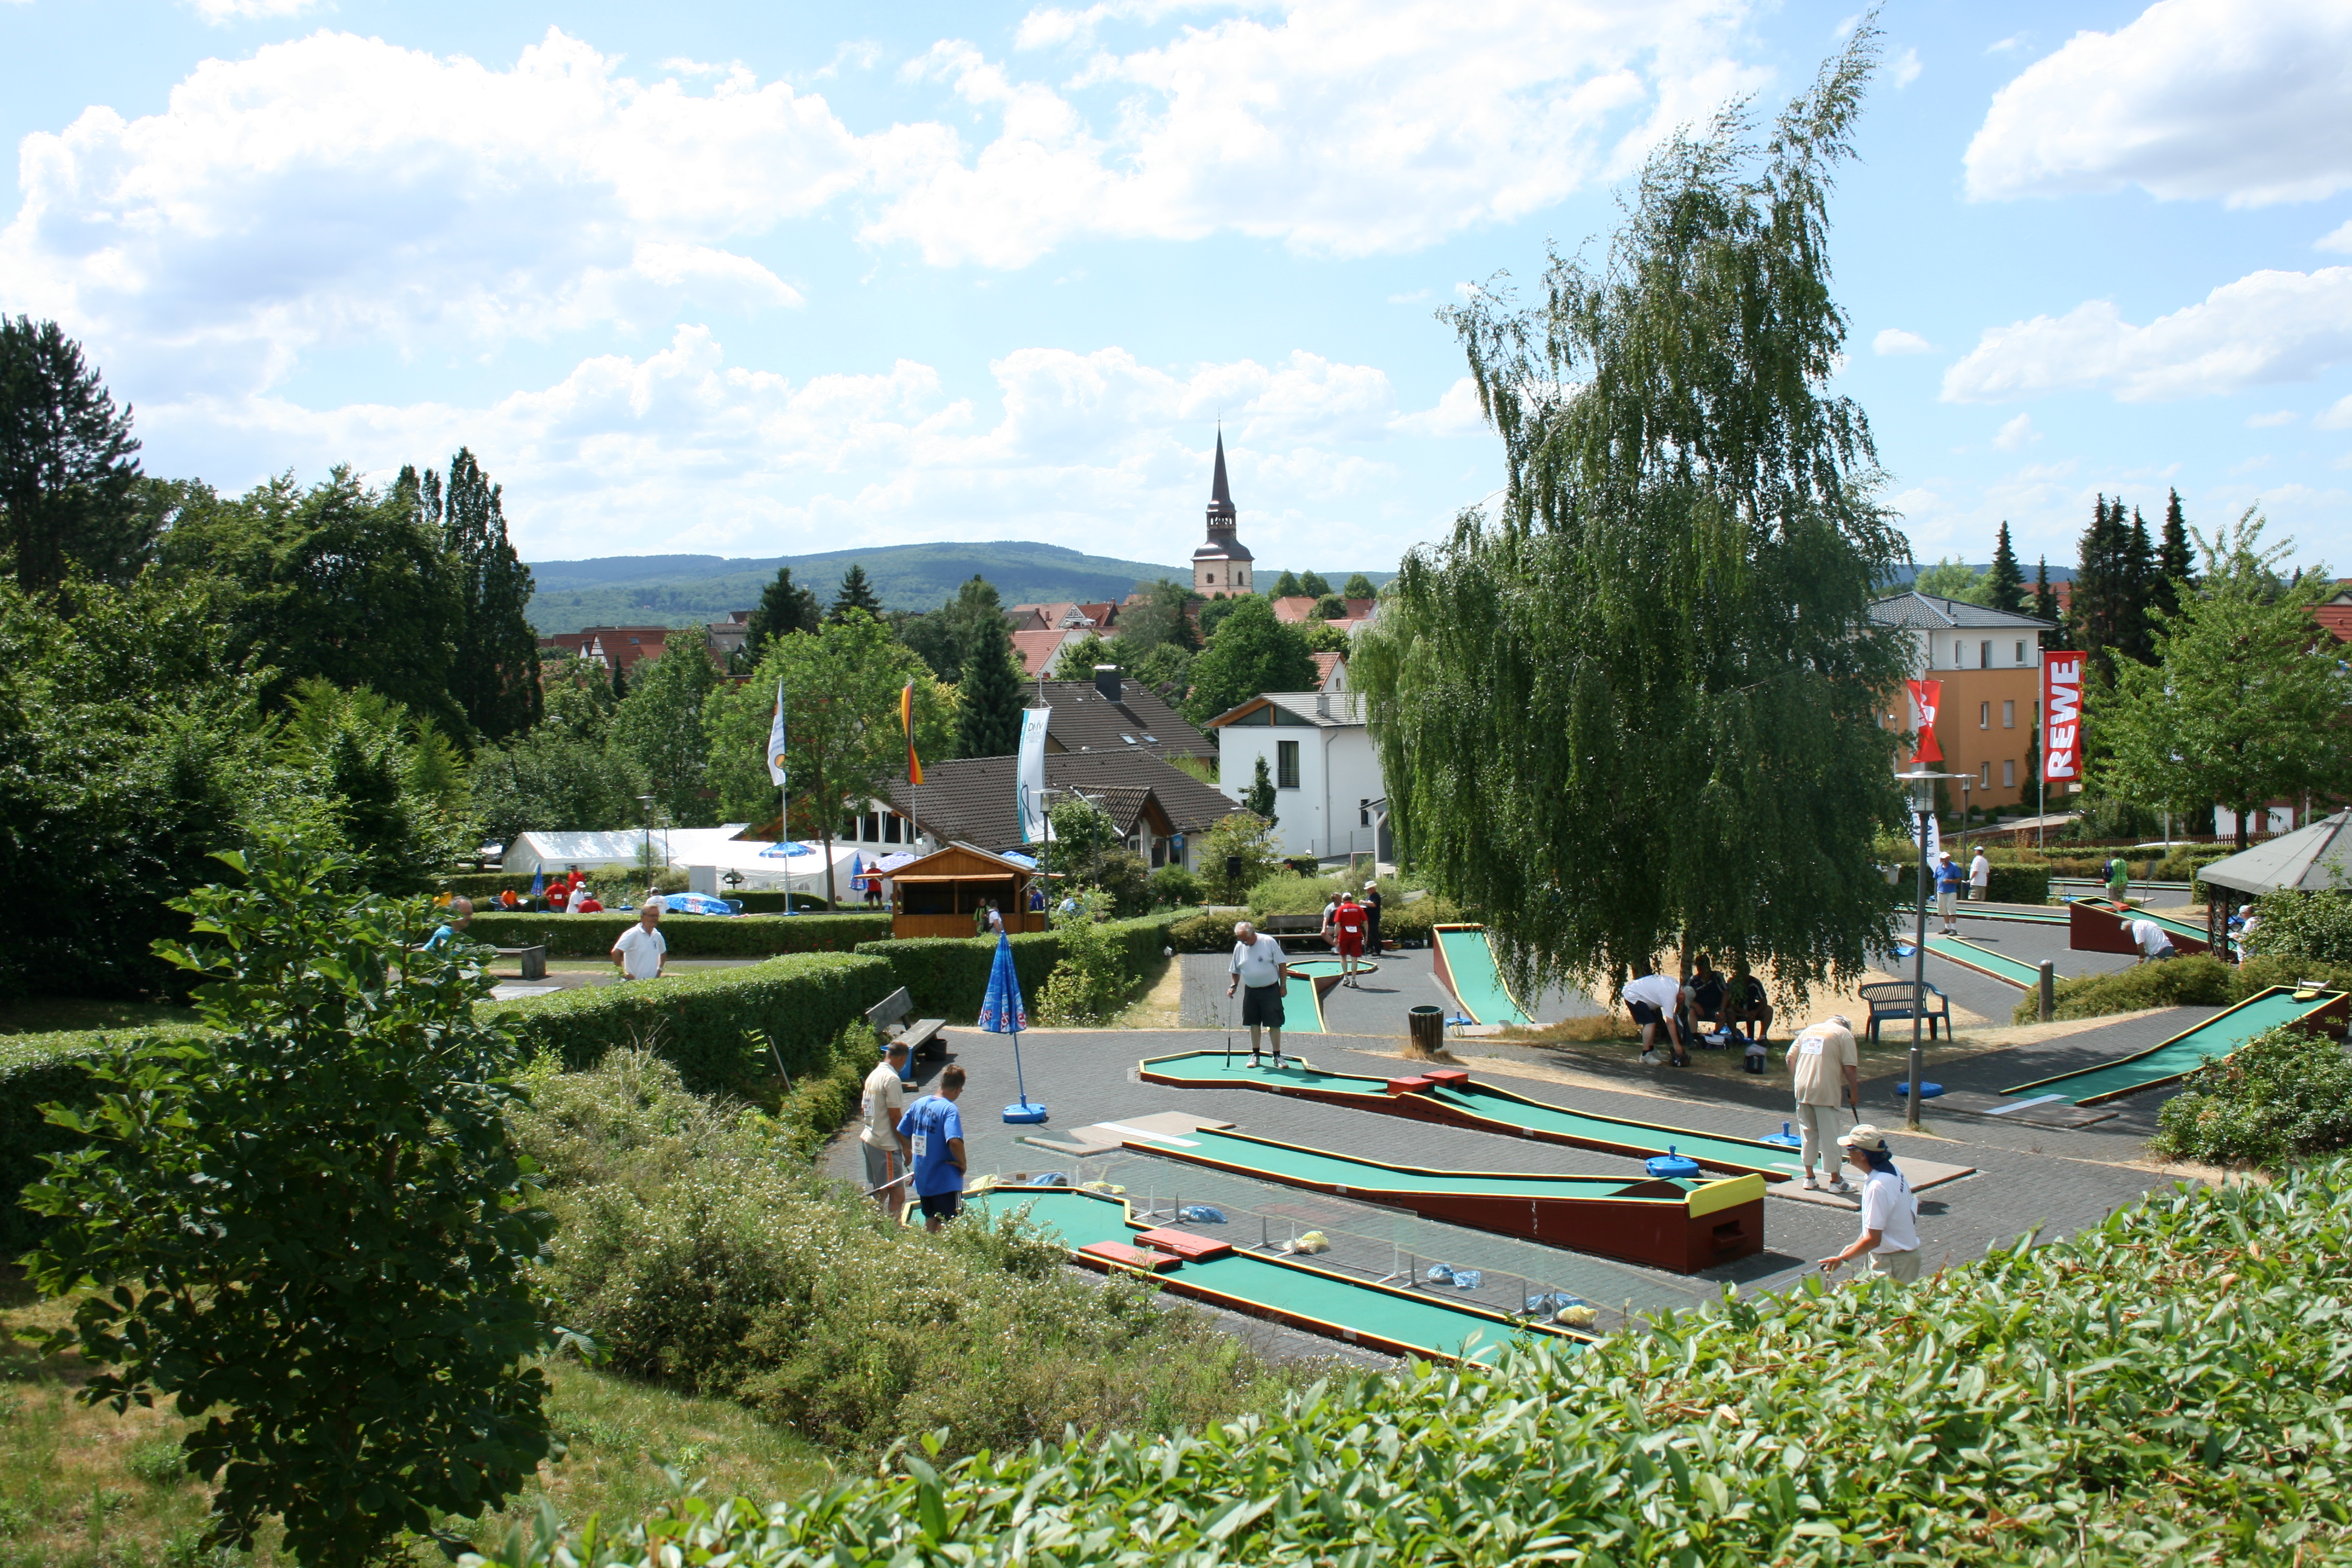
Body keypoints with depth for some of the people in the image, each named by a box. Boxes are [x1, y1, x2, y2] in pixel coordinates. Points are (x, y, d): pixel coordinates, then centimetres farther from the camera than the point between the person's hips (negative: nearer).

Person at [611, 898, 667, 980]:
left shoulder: (657, 936, 10)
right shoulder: (632, 934, -11)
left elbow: (663, 952, 29)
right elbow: (615, 952, -18)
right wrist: (622, 974, -15)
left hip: (652, 982, 7)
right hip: (634, 982, -7)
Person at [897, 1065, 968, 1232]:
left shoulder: (918, 1104, 2)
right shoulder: (950, 1109, -19)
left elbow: (901, 1133, 10)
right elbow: (955, 1142, -31)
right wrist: (963, 1164, -15)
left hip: (922, 1178, 7)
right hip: (946, 1180, -7)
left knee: (930, 1222, 20)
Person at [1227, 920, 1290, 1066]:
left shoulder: (1269, 942, -12)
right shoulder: (1239, 947, 0)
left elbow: (1281, 964, -7)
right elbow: (1236, 971, 13)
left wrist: (1283, 986, -7)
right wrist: (1234, 986, 0)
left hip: (1270, 989, -4)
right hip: (1251, 991, 4)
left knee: (1274, 1023, -1)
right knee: (1254, 1023, 9)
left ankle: (1277, 1056, 7)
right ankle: (1255, 1055, 20)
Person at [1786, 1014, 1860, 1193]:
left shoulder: (1809, 1029, 16)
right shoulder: (1844, 1033, 1)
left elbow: (1791, 1057, 12)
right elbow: (1850, 1068, -8)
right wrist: (1855, 1092, 3)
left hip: (1803, 1090, 5)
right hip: (1826, 1092, -5)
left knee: (1808, 1133, 14)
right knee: (1830, 1135, 3)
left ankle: (1809, 1177, 20)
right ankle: (1836, 1180, 10)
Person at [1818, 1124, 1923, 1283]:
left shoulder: (1877, 1187, -26)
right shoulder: (1889, 1169, 2)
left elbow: (1873, 1240, -22)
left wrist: (1842, 1259, -12)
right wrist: (1856, 1245, 18)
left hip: (1894, 1263, -9)